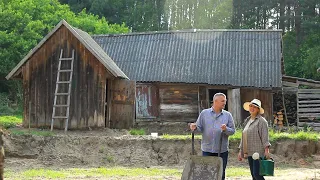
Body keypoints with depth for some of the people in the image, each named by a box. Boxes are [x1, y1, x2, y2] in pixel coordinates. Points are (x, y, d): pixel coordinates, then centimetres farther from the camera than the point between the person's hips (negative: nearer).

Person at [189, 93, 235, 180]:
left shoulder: (227, 115, 5)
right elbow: (199, 128, 3)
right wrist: (195, 127, -19)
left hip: (222, 150, 1)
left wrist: (226, 129, -19)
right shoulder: (204, 113, 4)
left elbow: (232, 130, 1)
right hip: (207, 150, -1)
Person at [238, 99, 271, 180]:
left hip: (258, 152, -8)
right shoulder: (247, 120, 18)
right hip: (249, 153, 8)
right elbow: (244, 137, 21)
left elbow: (265, 136, -12)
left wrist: (266, 150, -21)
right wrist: (240, 151, 19)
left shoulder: (261, 121, -5)